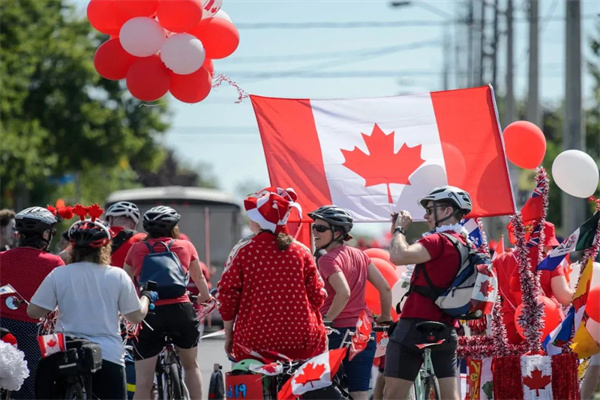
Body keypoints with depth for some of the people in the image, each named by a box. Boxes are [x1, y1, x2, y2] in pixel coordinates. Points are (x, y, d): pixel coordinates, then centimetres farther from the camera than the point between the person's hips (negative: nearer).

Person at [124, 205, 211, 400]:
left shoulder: (137, 249, 13)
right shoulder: (185, 246, 14)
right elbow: (199, 278, 31)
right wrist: (205, 296, 53)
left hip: (147, 314, -1)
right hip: (180, 311, 1)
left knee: (143, 383, 0)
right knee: (191, 365, 26)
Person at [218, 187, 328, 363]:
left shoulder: (243, 250, -3)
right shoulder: (302, 251, 4)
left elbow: (227, 295, -3)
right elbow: (317, 296, 7)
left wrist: (229, 336, 7)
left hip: (254, 340, -2)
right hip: (301, 342, 2)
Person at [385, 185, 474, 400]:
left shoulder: (439, 241, -12)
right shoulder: (465, 244, 16)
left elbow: (398, 256, -24)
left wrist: (399, 228, -9)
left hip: (416, 325, -9)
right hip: (447, 329, 9)